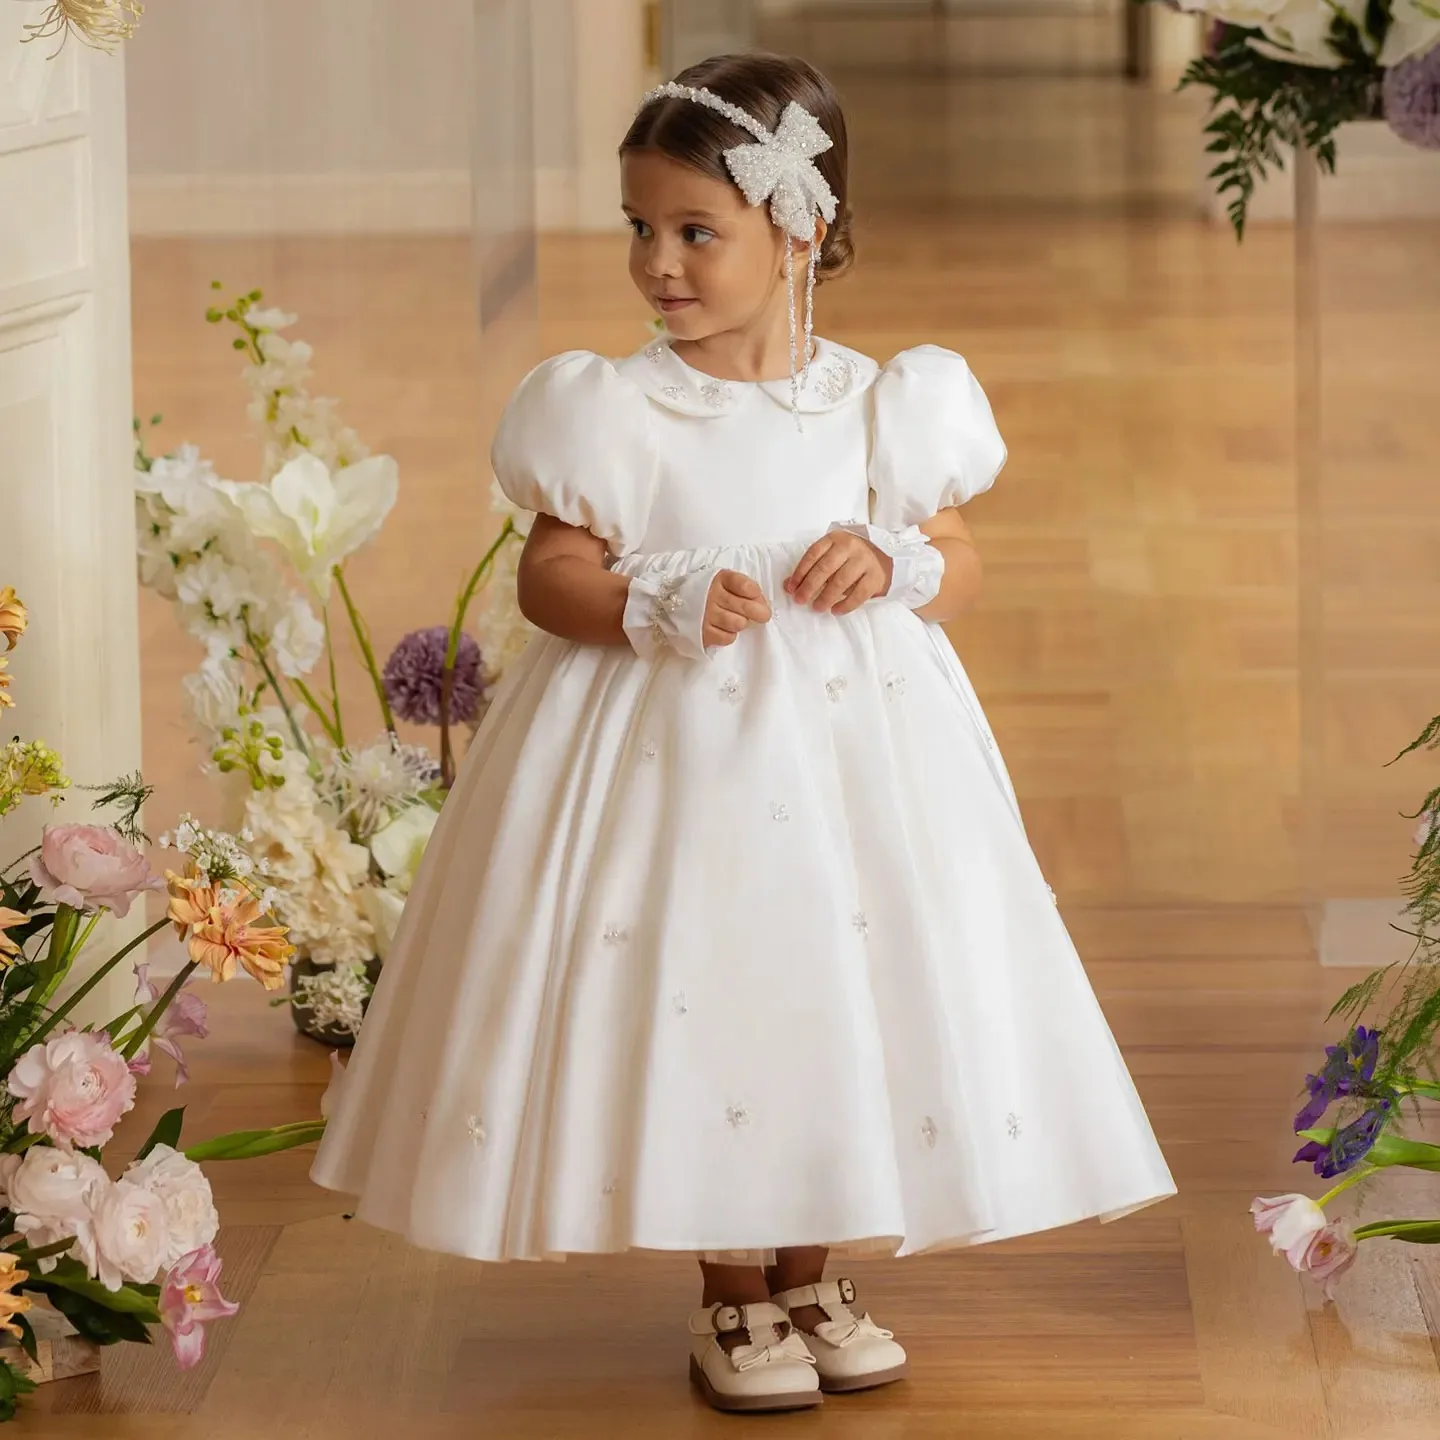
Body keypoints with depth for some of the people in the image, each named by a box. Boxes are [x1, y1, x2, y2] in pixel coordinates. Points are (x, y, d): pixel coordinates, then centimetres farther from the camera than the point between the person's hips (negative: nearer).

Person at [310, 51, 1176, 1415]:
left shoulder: (879, 408, 1)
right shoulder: (613, 414, -6)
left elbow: (959, 562, 8)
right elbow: (551, 572, -4)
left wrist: (895, 567, -13)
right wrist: (663, 604, -21)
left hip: (851, 738, 2)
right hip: (674, 744, -2)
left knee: (844, 995, 7)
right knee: (702, 997, 0)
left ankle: (810, 1276, 25)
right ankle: (733, 1296, 16)